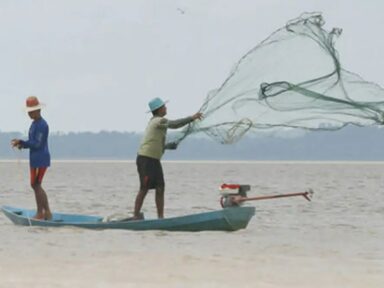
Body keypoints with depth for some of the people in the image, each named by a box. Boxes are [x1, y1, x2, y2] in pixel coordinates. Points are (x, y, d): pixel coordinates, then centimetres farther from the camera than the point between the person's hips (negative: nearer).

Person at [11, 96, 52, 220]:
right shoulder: (34, 124, 16)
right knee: (35, 185, 13)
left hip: (41, 159, -10)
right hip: (35, 159, 10)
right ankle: (47, 212, 17)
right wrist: (22, 144, 3)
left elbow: (37, 144, -20)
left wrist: (21, 142, -19)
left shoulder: (42, 125, -16)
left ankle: (40, 213, -1)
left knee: (36, 185, -7)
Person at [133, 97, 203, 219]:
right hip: (145, 159, -10)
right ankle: (136, 216, -4)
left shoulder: (154, 122, 20)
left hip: (154, 160, 10)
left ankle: (160, 217, 4)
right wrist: (191, 118, -25)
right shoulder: (159, 121, -11)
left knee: (160, 188, 4)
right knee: (144, 189, -8)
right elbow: (173, 124, -26)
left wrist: (168, 146, 16)